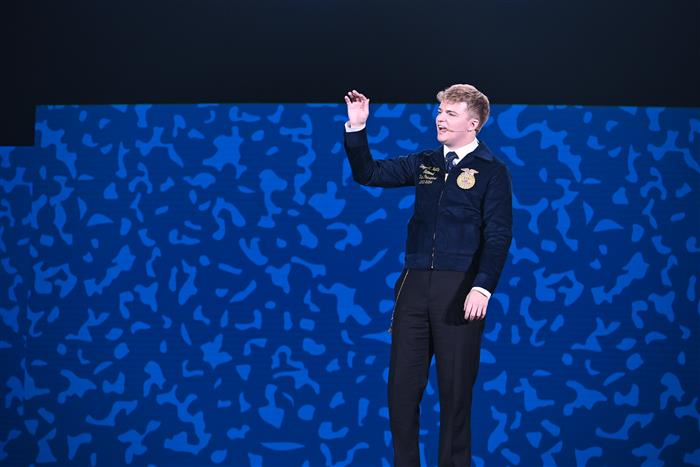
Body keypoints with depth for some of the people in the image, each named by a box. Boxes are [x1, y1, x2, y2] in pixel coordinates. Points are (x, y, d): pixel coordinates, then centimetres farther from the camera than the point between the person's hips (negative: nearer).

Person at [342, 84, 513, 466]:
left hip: (459, 289, -5)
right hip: (414, 284, 5)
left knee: (455, 387, 3)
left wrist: (482, 287, -20)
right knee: (401, 384, 5)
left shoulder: (492, 171, -2)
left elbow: (498, 236, -9)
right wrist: (357, 129, 1)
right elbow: (368, 174, 13)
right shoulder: (424, 164, 13)